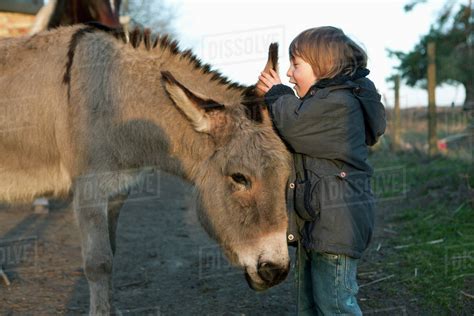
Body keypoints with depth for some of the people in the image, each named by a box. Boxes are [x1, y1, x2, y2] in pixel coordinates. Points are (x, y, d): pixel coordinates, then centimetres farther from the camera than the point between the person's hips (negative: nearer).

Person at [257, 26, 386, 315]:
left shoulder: (339, 102, -17)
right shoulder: (325, 100, 16)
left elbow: (293, 128, -23)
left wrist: (277, 94, -6)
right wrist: (276, 97, 5)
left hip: (335, 225, -11)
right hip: (315, 223, 11)